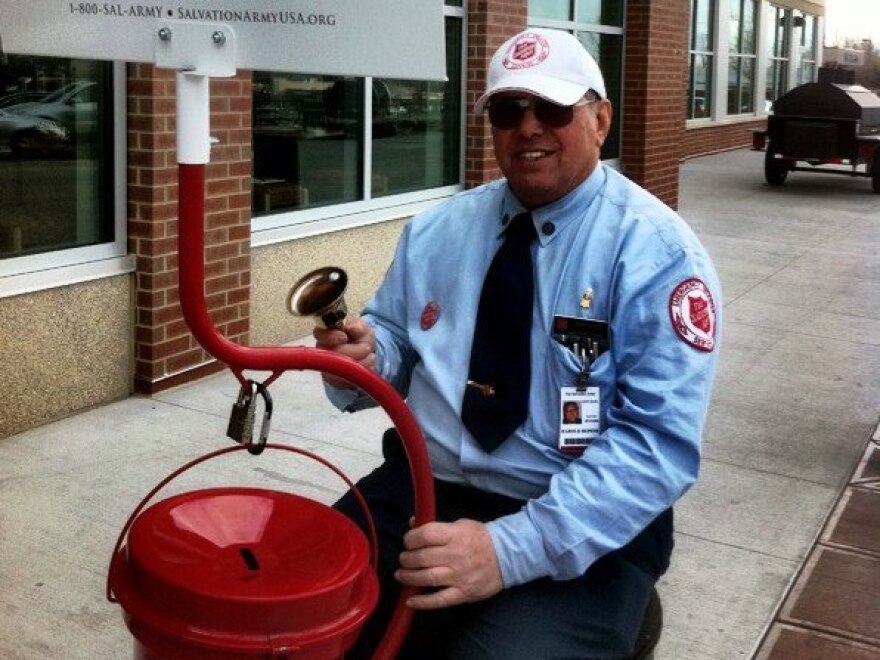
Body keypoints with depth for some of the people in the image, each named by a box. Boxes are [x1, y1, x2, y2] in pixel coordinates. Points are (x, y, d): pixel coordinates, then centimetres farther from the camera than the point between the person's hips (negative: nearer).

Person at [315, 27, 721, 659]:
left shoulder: (657, 252, -8)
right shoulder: (436, 230, 10)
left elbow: (658, 441, -15)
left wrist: (511, 548, -25)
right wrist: (358, 360, -11)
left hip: (582, 531, -4)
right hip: (418, 489, 4)